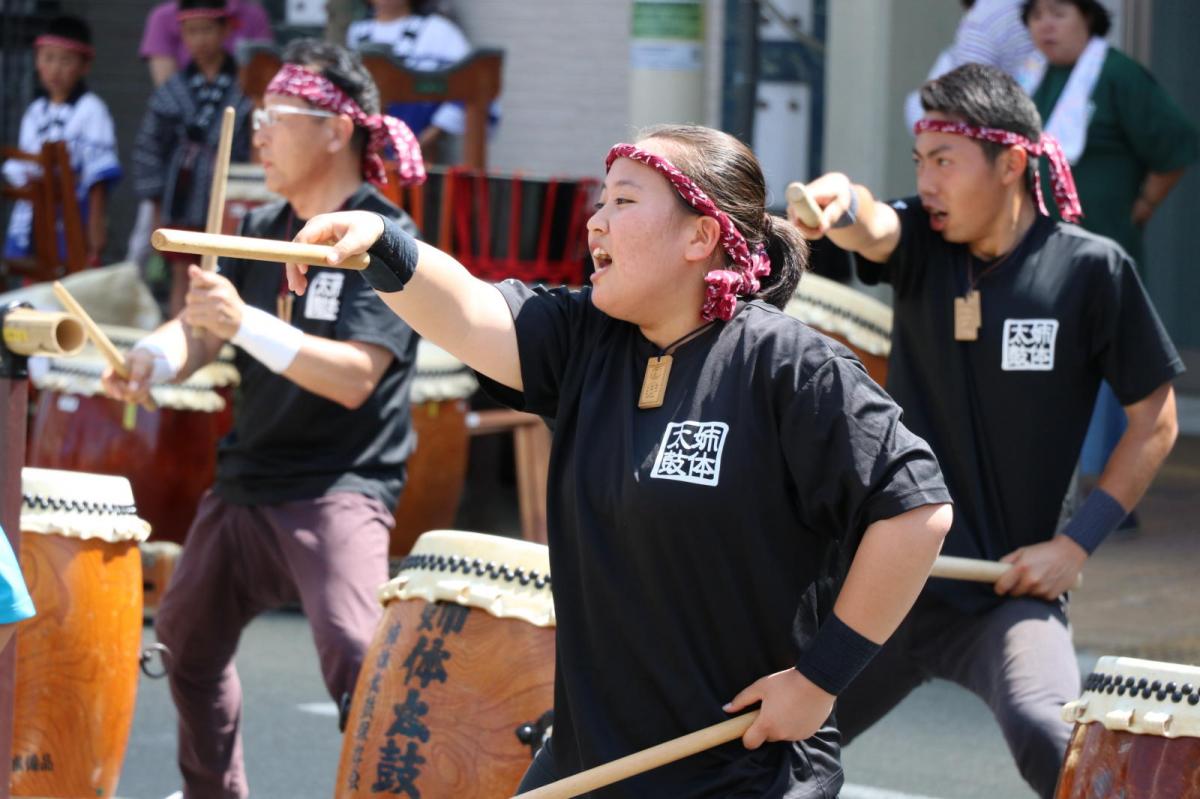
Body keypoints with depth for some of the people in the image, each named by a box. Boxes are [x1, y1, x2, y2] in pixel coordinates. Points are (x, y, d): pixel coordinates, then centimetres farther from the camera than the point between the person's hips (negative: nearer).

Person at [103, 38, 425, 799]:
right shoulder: (262, 229, 8)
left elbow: (355, 376, -26)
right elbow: (201, 330, 3)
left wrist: (246, 322, -37)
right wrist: (155, 357, -21)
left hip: (341, 486, -8)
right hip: (247, 478, 8)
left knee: (356, 661, -27)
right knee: (188, 642, 22)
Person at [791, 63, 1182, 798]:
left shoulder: (1090, 269, -7)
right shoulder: (921, 241, 1)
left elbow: (1155, 420, 0)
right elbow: (874, 230, -23)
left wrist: (1078, 542, -8)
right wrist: (842, 206, -48)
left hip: (1009, 592, -4)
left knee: (1046, 732, -32)